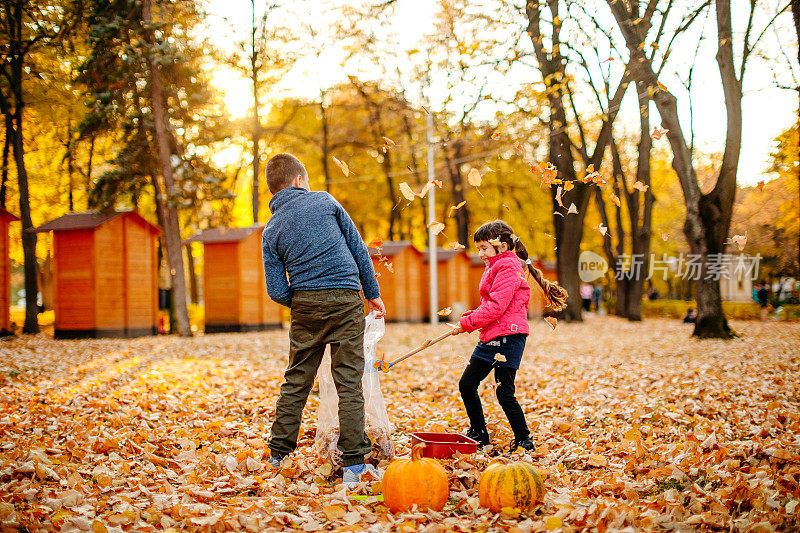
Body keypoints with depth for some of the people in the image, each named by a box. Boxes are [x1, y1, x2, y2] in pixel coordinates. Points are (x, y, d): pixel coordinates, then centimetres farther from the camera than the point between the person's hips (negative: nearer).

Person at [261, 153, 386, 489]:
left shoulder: (271, 231, 7)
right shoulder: (325, 201, 4)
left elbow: (277, 292, 1)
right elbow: (358, 248, 5)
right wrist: (373, 293, 12)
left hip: (304, 306, 2)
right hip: (345, 301, -2)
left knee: (296, 382, 13)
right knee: (349, 384, -1)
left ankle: (277, 457, 19)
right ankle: (354, 465, -3)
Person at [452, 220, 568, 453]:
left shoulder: (508, 267, -12)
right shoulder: (495, 267, 19)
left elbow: (496, 306, -20)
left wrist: (467, 323, -13)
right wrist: (470, 318, 5)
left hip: (507, 337, -10)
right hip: (490, 337, 10)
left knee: (504, 393, -8)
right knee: (466, 384, 10)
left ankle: (524, 440, 6)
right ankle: (478, 434, 24)